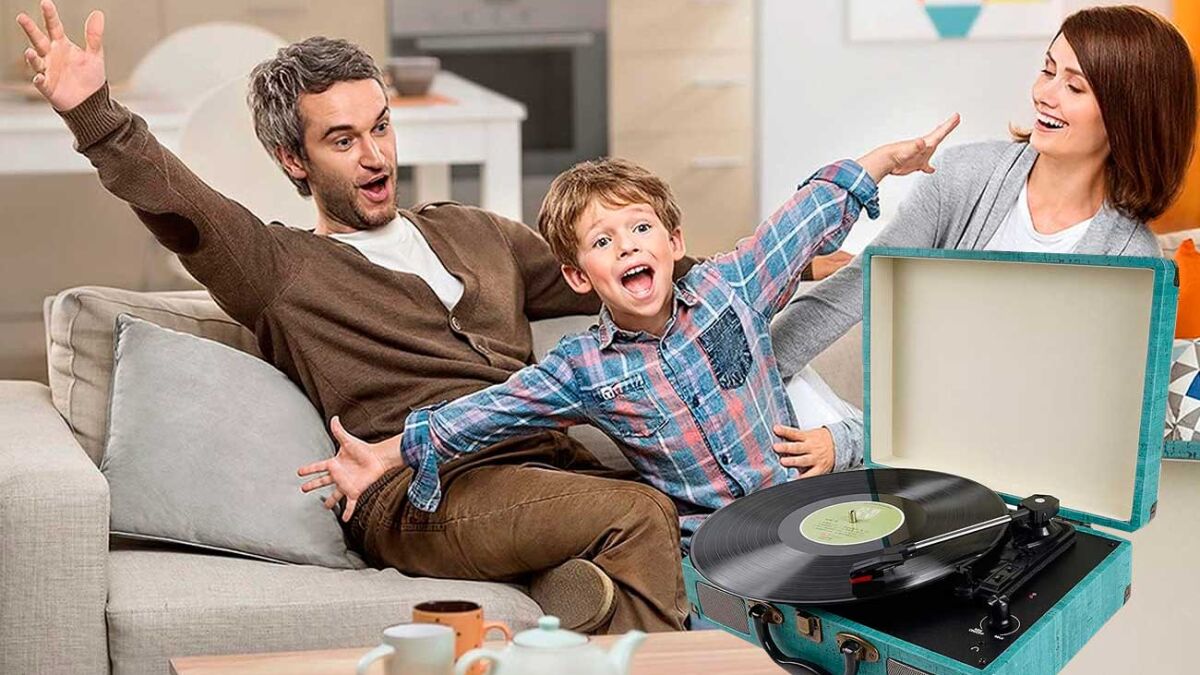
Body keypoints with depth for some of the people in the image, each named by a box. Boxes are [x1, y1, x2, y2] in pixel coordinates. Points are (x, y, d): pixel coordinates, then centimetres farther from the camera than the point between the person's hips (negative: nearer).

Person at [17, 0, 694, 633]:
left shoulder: (474, 233, 28)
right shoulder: (281, 270, 10)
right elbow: (178, 205, -7)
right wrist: (94, 114, -23)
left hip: (551, 460, 6)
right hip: (426, 493, -5)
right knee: (640, 516, -29)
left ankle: (593, 591, -9)